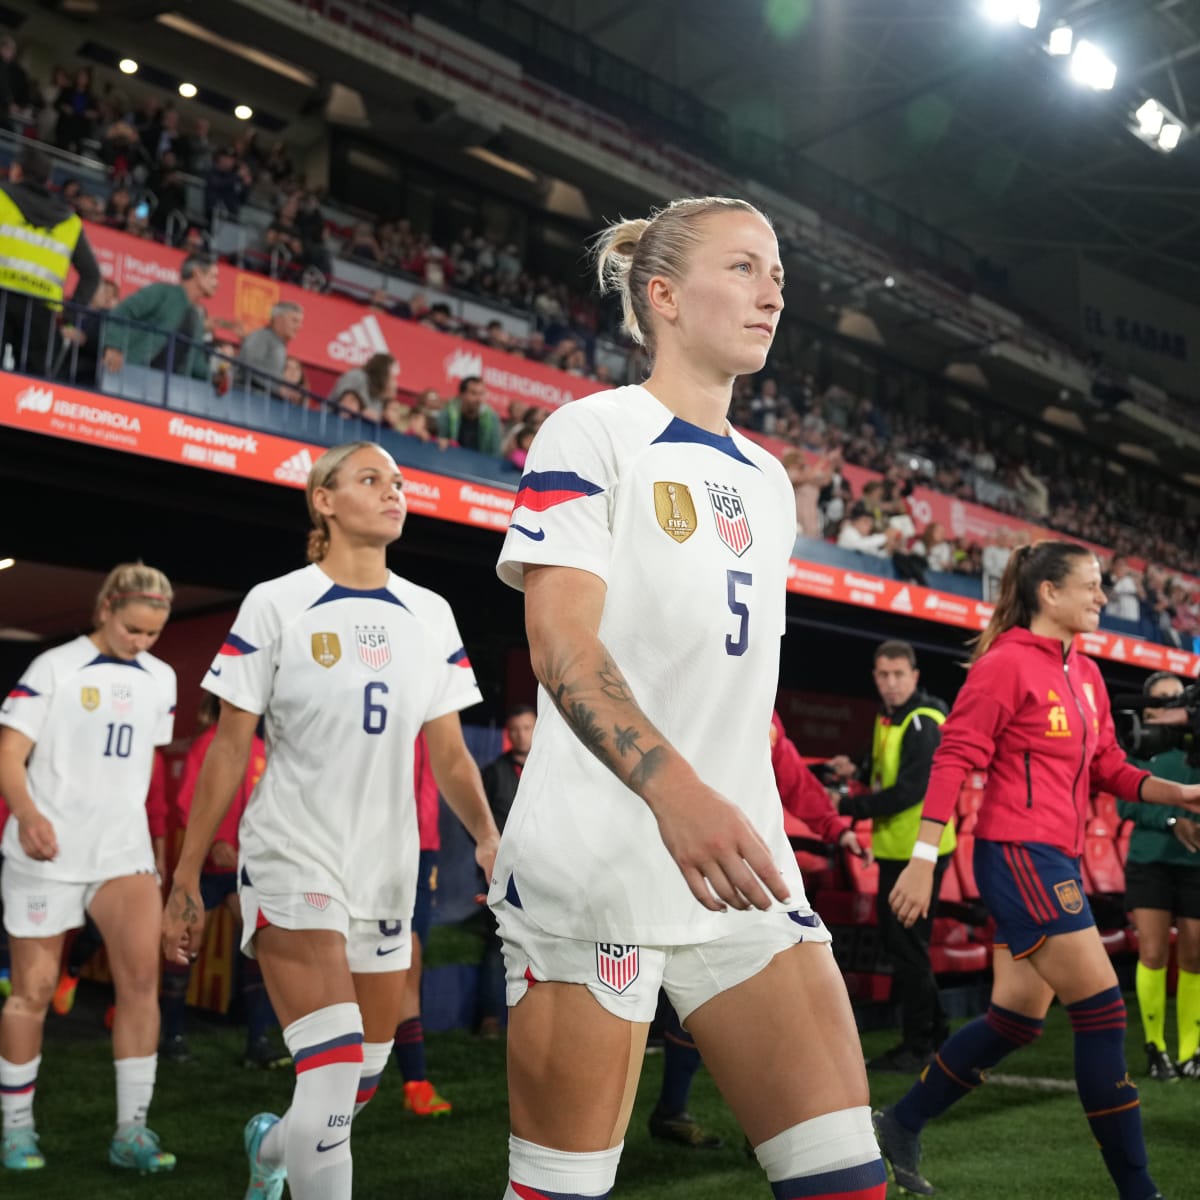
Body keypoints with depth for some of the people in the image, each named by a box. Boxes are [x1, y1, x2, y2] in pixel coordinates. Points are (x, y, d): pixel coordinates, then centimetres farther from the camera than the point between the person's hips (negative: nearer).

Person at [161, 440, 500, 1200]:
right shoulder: (275, 605, -5)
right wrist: (186, 876, -4)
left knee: (367, 1078, 13)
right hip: (293, 859, -4)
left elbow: (449, 755, 6)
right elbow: (230, 748, -3)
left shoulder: (431, 615, 5)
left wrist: (488, 837, -11)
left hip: (389, 869, 5)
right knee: (332, 1077, -18)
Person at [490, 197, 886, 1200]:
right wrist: (675, 791, -29)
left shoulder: (767, 480, 18)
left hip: (744, 866, 7)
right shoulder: (593, 431, -2)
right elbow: (559, 644, -14)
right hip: (597, 858, -6)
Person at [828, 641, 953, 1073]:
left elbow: (909, 791, -24)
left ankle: (917, 1045, 8)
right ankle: (934, 1031, 29)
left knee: (907, 946, -3)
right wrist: (856, 770, 1)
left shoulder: (923, 724, -17)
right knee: (899, 942, 16)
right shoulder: (888, 719, 12)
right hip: (896, 849, 10)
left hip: (918, 850, -10)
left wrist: (847, 806, -23)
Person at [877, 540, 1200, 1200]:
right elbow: (953, 758, -13)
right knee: (1103, 1009, -6)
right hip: (1018, 854, -9)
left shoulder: (1086, 674, 14)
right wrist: (923, 859, -17)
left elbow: (1108, 768, 17)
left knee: (1017, 1017, 12)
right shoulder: (1006, 663, -11)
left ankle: (901, 1124, 25)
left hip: (1055, 860, 9)